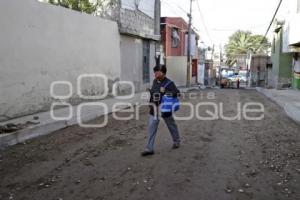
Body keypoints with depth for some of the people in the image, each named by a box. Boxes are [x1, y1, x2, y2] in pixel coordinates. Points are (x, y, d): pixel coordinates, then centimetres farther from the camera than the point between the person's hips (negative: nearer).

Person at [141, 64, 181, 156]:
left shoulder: (169, 83, -14)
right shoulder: (154, 81, 5)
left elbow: (178, 93, -14)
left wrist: (171, 94, -31)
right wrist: (150, 103, 19)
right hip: (154, 110, 5)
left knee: (171, 126, 16)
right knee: (151, 128, -2)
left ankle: (176, 141, 41)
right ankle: (149, 149, 3)